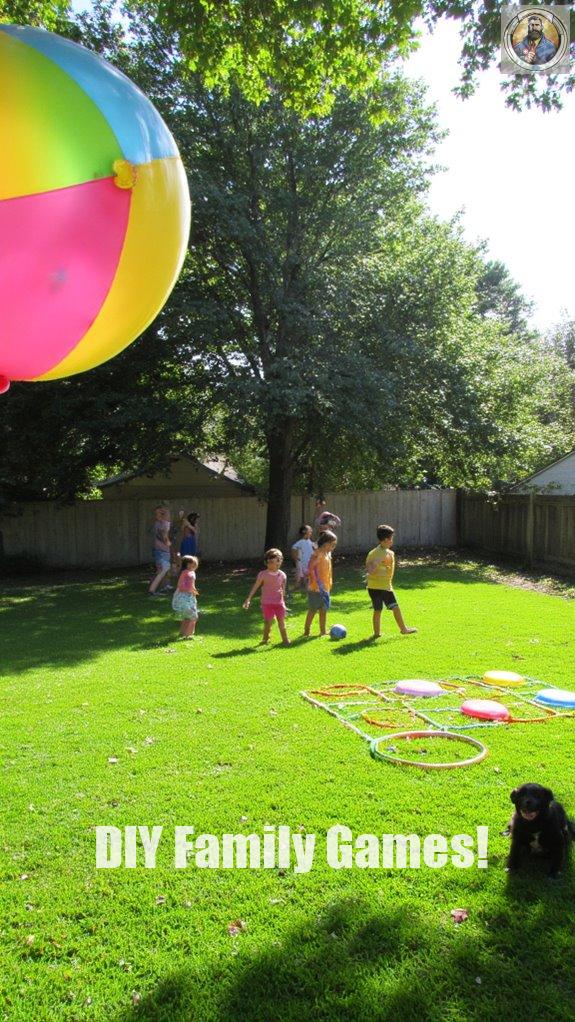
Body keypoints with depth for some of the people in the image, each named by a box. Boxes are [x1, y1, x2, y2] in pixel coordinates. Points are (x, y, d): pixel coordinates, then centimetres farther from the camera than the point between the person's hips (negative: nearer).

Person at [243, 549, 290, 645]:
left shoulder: (282, 575, 0)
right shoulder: (263, 574, -7)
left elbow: (283, 589, 11)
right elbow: (255, 587, -6)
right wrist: (248, 599, -10)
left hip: (279, 603, 2)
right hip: (267, 603, -2)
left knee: (281, 622, 5)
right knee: (268, 622, 0)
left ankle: (285, 640, 18)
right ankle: (265, 639, 19)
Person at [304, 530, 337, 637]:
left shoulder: (328, 554, 10)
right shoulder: (317, 554, -17)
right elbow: (311, 569, -22)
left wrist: (329, 584, 15)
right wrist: (318, 585, -23)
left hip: (325, 587, 8)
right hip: (316, 588, -8)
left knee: (324, 610, 13)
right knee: (312, 610, 0)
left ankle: (323, 631, 21)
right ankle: (306, 632, 9)